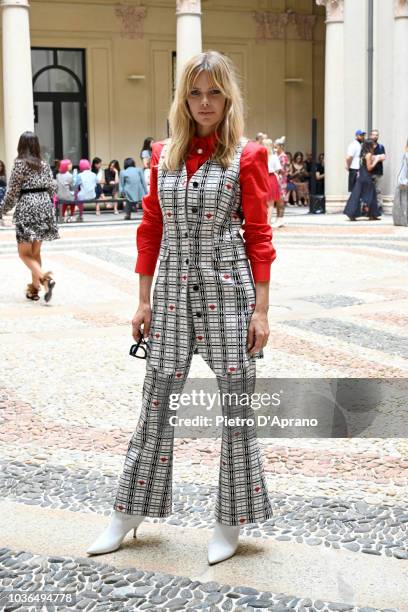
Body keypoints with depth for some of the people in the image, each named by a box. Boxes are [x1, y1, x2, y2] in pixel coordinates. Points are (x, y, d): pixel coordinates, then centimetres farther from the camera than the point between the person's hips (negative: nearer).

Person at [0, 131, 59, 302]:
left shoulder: (19, 164, -8)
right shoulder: (44, 165, 7)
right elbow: (52, 189, 8)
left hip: (27, 208, -6)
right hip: (44, 207, 6)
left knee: (24, 252, 0)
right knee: (36, 252, 14)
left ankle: (45, 278, -22)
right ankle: (34, 288, 16)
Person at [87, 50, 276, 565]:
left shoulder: (246, 156, -3)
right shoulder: (163, 155, 7)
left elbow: (258, 236, -4)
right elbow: (151, 229, 10)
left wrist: (260, 310, -8)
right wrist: (143, 301, 8)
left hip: (227, 287, -3)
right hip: (174, 287, 3)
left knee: (236, 401, 3)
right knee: (156, 401, 9)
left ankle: (231, 521, 19)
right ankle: (130, 511, 23)